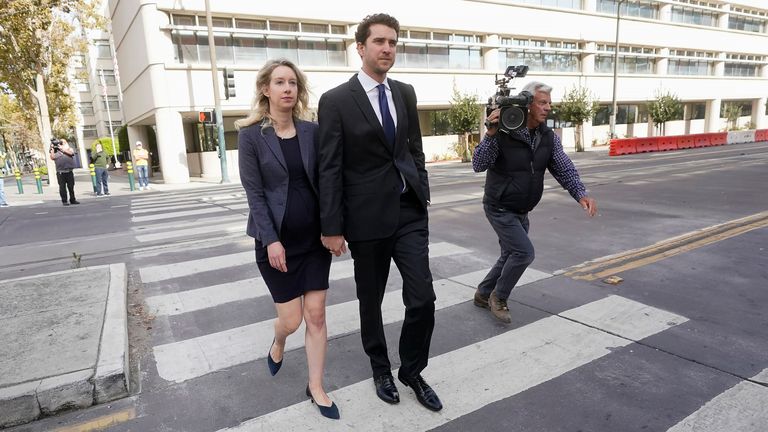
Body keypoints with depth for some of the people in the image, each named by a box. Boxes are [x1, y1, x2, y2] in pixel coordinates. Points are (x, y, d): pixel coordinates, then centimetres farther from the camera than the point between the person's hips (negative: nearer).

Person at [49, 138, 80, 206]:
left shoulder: (69, 149, 13)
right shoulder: (55, 150, 11)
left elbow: (71, 153, -9)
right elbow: (52, 157, -3)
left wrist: (62, 148, -8)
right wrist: (52, 149, -5)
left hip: (69, 172, 1)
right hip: (60, 172, 0)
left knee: (71, 186, 6)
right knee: (62, 187, 0)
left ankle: (72, 200, 16)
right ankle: (64, 201, 5)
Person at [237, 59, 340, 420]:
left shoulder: (312, 131, 3)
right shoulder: (251, 135, -5)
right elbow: (254, 192, -9)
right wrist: (271, 240, -15)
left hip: (314, 236, 3)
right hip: (276, 239, -2)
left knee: (316, 314, 5)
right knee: (291, 319, 5)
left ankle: (316, 387, 23)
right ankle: (277, 345, 43)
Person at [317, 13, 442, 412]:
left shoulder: (405, 93, 8)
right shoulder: (336, 101, -8)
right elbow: (329, 169, -10)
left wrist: (422, 196, 10)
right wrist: (332, 227, -11)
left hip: (410, 213, 4)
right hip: (367, 217, -3)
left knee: (423, 299, 1)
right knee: (370, 300, 13)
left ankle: (412, 372, 26)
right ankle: (380, 367, 38)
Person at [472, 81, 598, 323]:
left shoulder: (549, 138, -1)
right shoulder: (503, 133, -20)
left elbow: (564, 169, -7)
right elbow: (478, 166, -26)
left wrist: (581, 195, -24)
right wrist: (490, 134, -39)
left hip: (521, 211, 8)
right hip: (499, 209, -7)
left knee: (511, 256, 16)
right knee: (524, 252, -14)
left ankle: (483, 294, 36)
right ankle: (498, 296, 10)